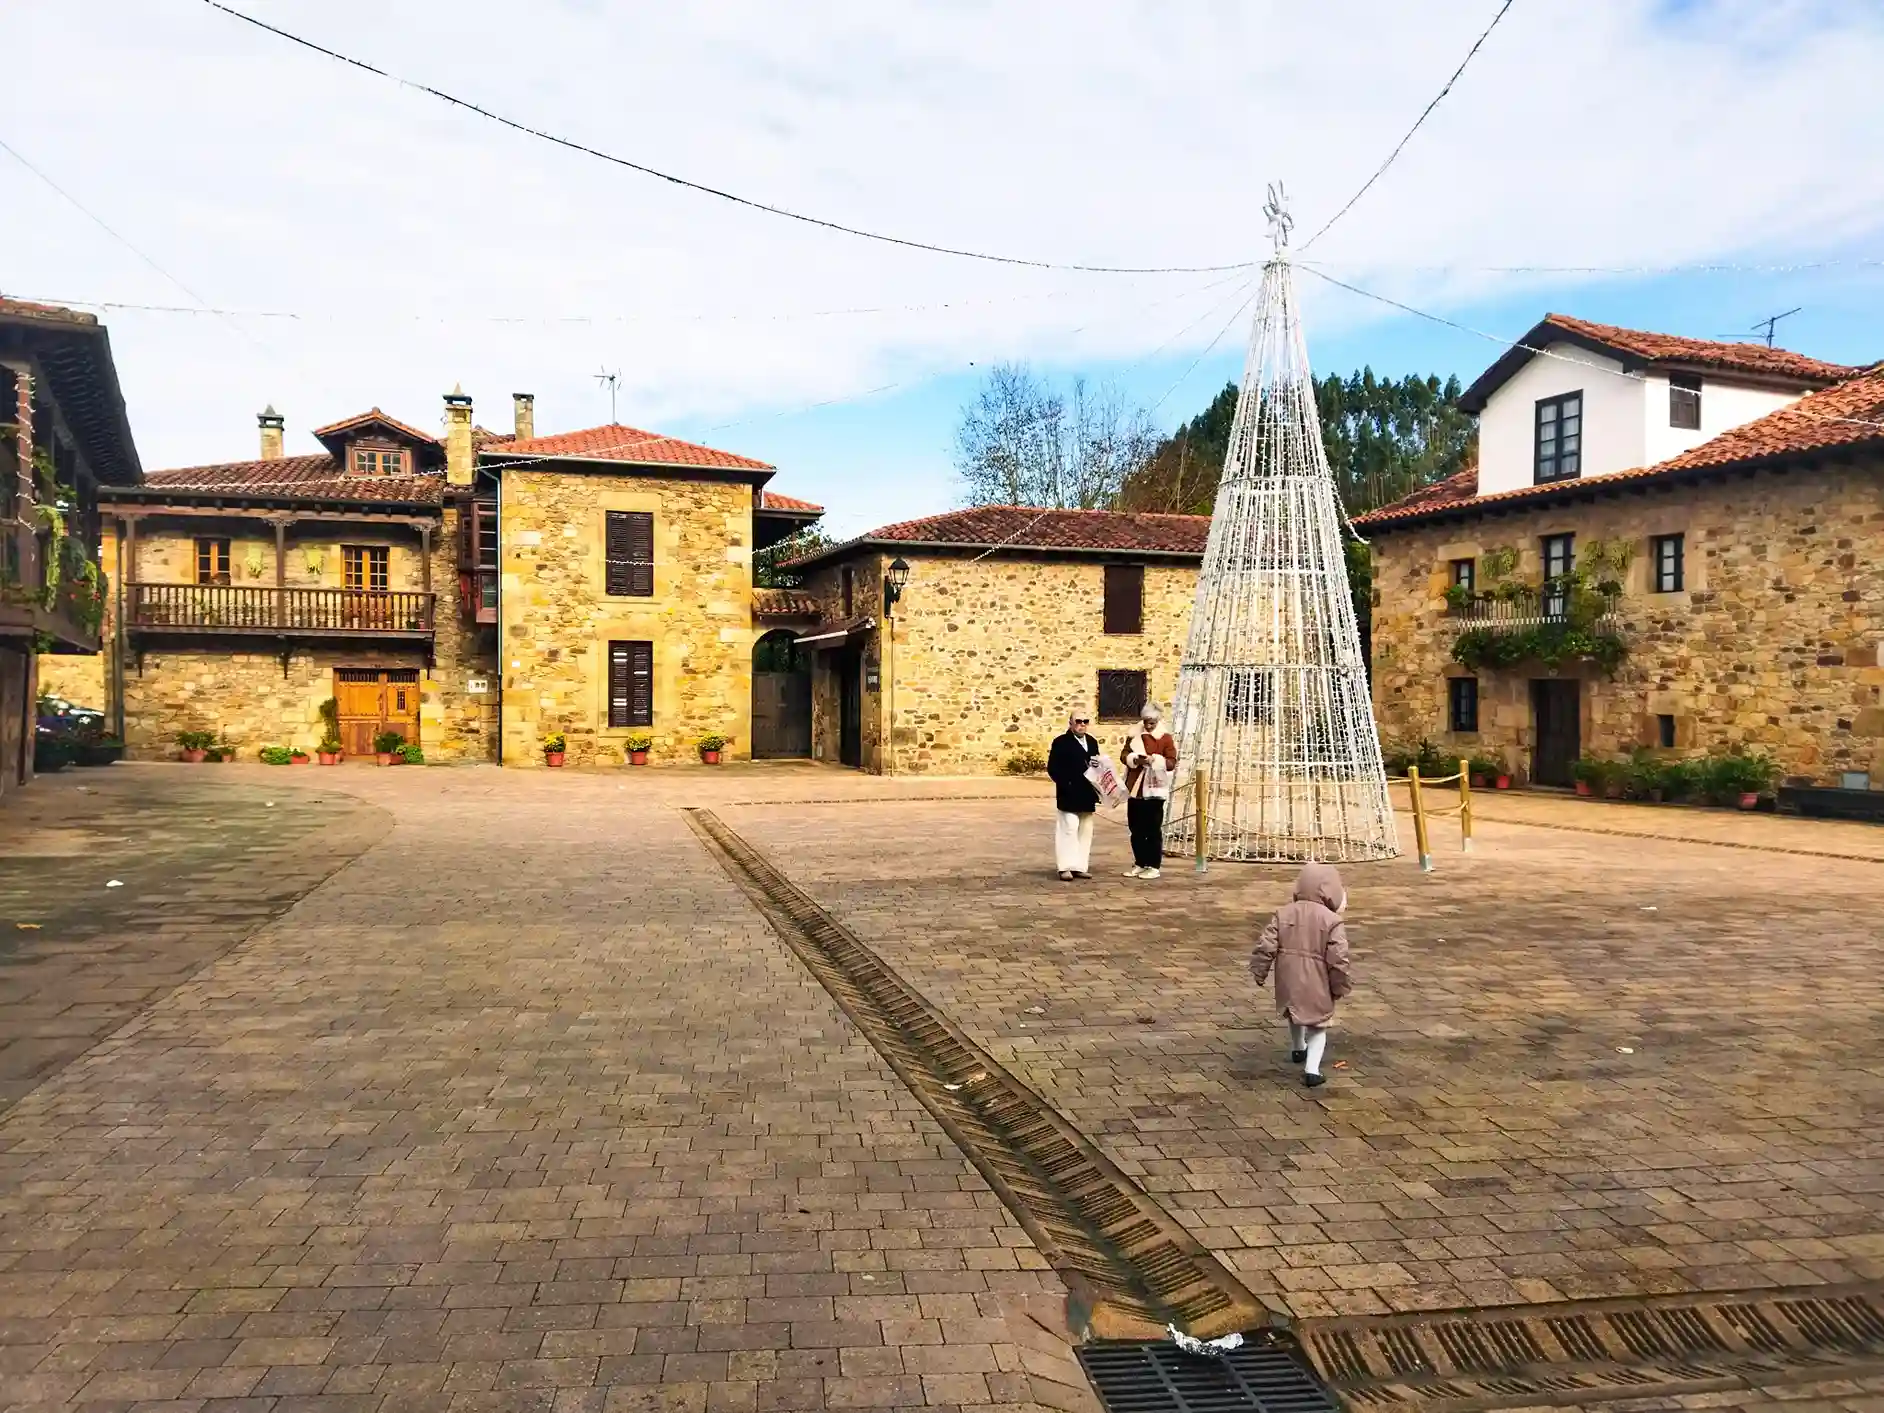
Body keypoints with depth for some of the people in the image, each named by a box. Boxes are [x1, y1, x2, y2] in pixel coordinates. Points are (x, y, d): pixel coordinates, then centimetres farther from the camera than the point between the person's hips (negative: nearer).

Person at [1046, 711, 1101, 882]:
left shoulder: (1092, 742, 15)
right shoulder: (1061, 742, -6)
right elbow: (1052, 768, -11)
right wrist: (1066, 785, -19)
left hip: (1087, 795, 7)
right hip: (1069, 795, -7)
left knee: (1085, 831, 9)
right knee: (1069, 828, -9)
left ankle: (1080, 866, 15)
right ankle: (1066, 867, -6)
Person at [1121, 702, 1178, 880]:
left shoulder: (1165, 738, -3)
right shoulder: (1134, 735, 9)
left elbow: (1171, 762, -6)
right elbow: (1124, 754, 5)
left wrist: (1154, 760, -22)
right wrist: (1135, 759, -15)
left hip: (1154, 789, -4)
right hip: (1135, 788, 5)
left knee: (1153, 830, -1)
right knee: (1136, 829, 10)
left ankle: (1154, 866, 5)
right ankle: (1139, 863, 20)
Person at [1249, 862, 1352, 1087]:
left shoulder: (1283, 913, -2)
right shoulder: (1332, 921, -13)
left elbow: (1265, 947, -4)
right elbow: (1337, 959, -15)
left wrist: (1259, 972, 8)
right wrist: (1341, 986, -1)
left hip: (1288, 980, 4)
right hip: (1317, 983, -4)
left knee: (1295, 1011, 31)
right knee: (1317, 1025, 12)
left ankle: (1298, 1049, 52)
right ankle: (1312, 1069, -2)